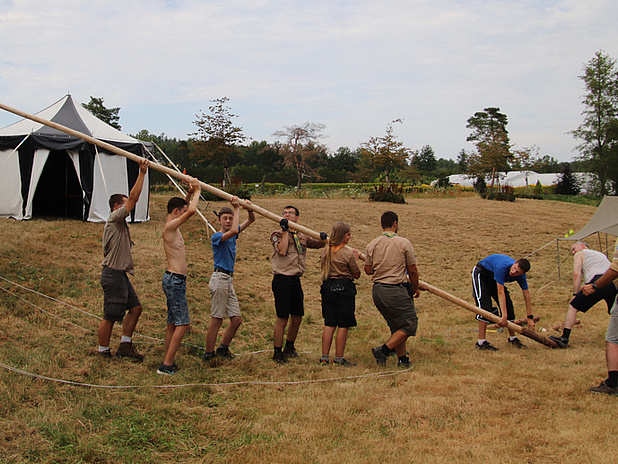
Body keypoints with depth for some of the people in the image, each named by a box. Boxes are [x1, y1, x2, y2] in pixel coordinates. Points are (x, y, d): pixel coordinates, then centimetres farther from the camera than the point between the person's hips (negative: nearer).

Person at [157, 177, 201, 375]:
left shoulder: (173, 227, 14)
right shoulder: (170, 227, -14)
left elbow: (186, 208, 32)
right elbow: (191, 210, -26)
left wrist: (190, 192, 16)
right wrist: (197, 190, -11)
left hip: (174, 279, 10)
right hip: (175, 279, -10)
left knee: (173, 323, 12)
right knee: (182, 323, -10)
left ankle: (167, 363, 16)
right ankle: (167, 364, -9)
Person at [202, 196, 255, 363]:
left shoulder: (232, 234, 14)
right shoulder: (217, 236, -9)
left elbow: (251, 220, 20)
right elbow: (234, 231, -29)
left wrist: (249, 208, -2)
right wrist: (237, 208, -22)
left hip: (229, 280, 8)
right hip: (220, 278, -8)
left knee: (236, 319, 8)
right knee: (217, 320, -6)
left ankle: (223, 349, 22)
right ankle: (209, 354, 2)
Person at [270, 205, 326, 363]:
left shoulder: (302, 237, 15)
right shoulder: (277, 235, -2)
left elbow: (318, 244, 21)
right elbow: (282, 251, -18)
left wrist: (323, 239, -2)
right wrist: (285, 230, -15)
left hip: (296, 280, 6)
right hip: (282, 279, -6)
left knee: (297, 317, 12)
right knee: (282, 318, -4)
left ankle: (289, 347, 32)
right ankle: (277, 352, 7)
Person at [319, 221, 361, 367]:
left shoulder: (326, 251, 6)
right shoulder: (348, 253, -12)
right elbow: (357, 274, -4)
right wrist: (355, 258, 10)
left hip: (327, 287, 6)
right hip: (344, 288, -6)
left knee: (329, 324, 10)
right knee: (344, 325, 2)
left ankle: (324, 357, 10)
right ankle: (339, 359, 4)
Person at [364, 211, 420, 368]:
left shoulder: (372, 244, 3)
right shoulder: (403, 243, -8)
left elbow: (368, 270, 7)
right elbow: (412, 270, -4)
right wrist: (416, 288, 13)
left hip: (377, 290, 6)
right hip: (396, 291, -6)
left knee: (396, 326, 19)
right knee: (409, 325, 4)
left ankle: (402, 359, 21)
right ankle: (384, 350, -11)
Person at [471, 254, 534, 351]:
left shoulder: (521, 275, -21)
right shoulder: (502, 267, -42)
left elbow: (526, 295, -14)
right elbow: (501, 293, -42)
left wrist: (530, 318, -16)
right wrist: (504, 316, -44)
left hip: (494, 278, 7)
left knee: (508, 306, 0)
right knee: (485, 306, -21)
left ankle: (512, 338, 15)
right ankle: (481, 342, -21)